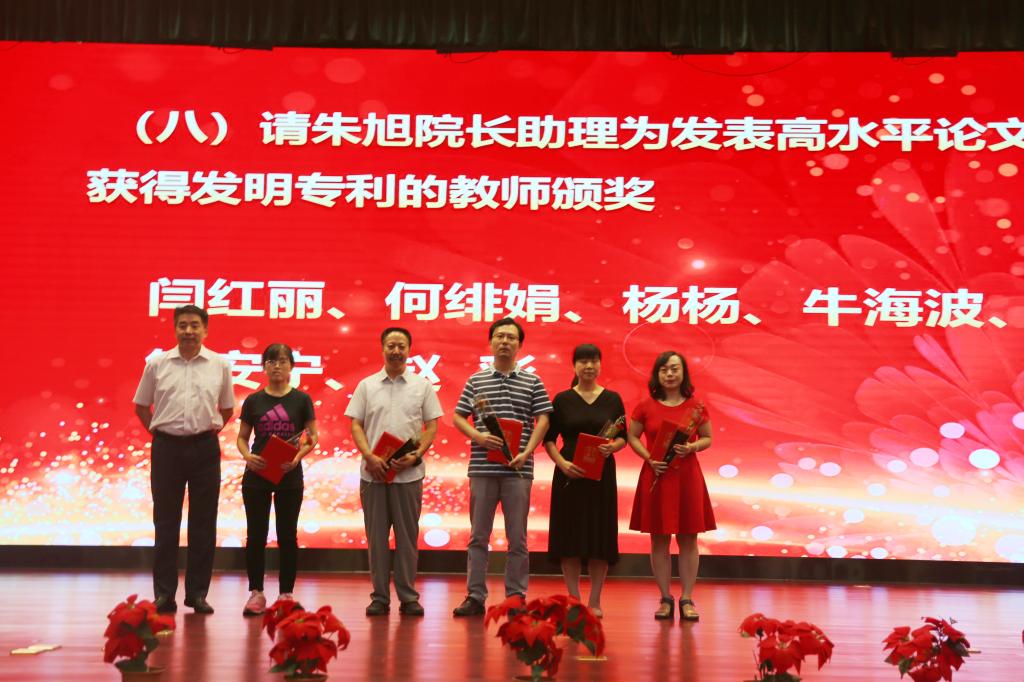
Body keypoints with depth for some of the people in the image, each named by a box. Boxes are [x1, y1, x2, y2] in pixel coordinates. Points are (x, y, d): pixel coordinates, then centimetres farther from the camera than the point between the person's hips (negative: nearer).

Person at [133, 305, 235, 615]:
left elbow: (227, 407, 14)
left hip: (205, 448, 1)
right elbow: (141, 405, 12)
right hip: (167, 447, 0)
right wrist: (155, 430, 4)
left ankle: (197, 593, 14)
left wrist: (214, 427, 3)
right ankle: (164, 593, 13)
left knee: (203, 522, 5)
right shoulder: (157, 363, 1)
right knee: (166, 521, 5)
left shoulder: (220, 365, 2)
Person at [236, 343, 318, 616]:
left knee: (287, 535, 5)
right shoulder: (253, 401, 4)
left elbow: (312, 436, 1)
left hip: (289, 476, -1)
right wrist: (247, 455, -13)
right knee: (256, 535, 4)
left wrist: (298, 456, -17)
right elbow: (241, 437, 8)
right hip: (256, 475, 1)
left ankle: (286, 593, 13)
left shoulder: (301, 399, 1)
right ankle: (256, 593, 13)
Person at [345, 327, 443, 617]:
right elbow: (356, 425, 4)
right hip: (373, 472, 1)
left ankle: (408, 597, 12)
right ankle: (379, 597, 13)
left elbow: (431, 426, 5)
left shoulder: (422, 385, 6)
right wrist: (369, 456, -11)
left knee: (407, 535, 4)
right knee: (376, 536, 5)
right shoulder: (367, 385, 8)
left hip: (409, 473, -1)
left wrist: (416, 454, -11)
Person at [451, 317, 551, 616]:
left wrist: (526, 452, -11)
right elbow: (458, 417, 9)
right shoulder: (476, 381, 10)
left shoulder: (532, 382, 7)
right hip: (482, 468, 1)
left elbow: (542, 420, 2)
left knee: (517, 537, 4)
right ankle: (475, 596, 11)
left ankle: (516, 597, 12)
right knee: (478, 535, 5)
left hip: (518, 469, -1)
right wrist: (477, 437, -10)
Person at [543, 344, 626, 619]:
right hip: (569, 474, -1)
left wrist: (612, 447, -15)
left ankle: (594, 601, 11)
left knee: (600, 536, 2)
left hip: (602, 474, 1)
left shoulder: (612, 399, 5)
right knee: (569, 536, 0)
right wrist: (562, 463, -13)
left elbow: (623, 437, 7)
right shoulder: (562, 400, 3)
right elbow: (548, 439, 3)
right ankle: (573, 599, 10)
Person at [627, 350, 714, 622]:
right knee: (659, 540, 3)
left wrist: (692, 447, -12)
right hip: (656, 477, 0)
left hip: (687, 477, 0)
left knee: (688, 538, 3)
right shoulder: (646, 407, 1)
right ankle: (665, 599, 12)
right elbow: (632, 437, 7)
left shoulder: (696, 406, 2)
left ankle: (687, 599, 11)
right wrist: (649, 458, -9)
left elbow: (707, 438, 8)